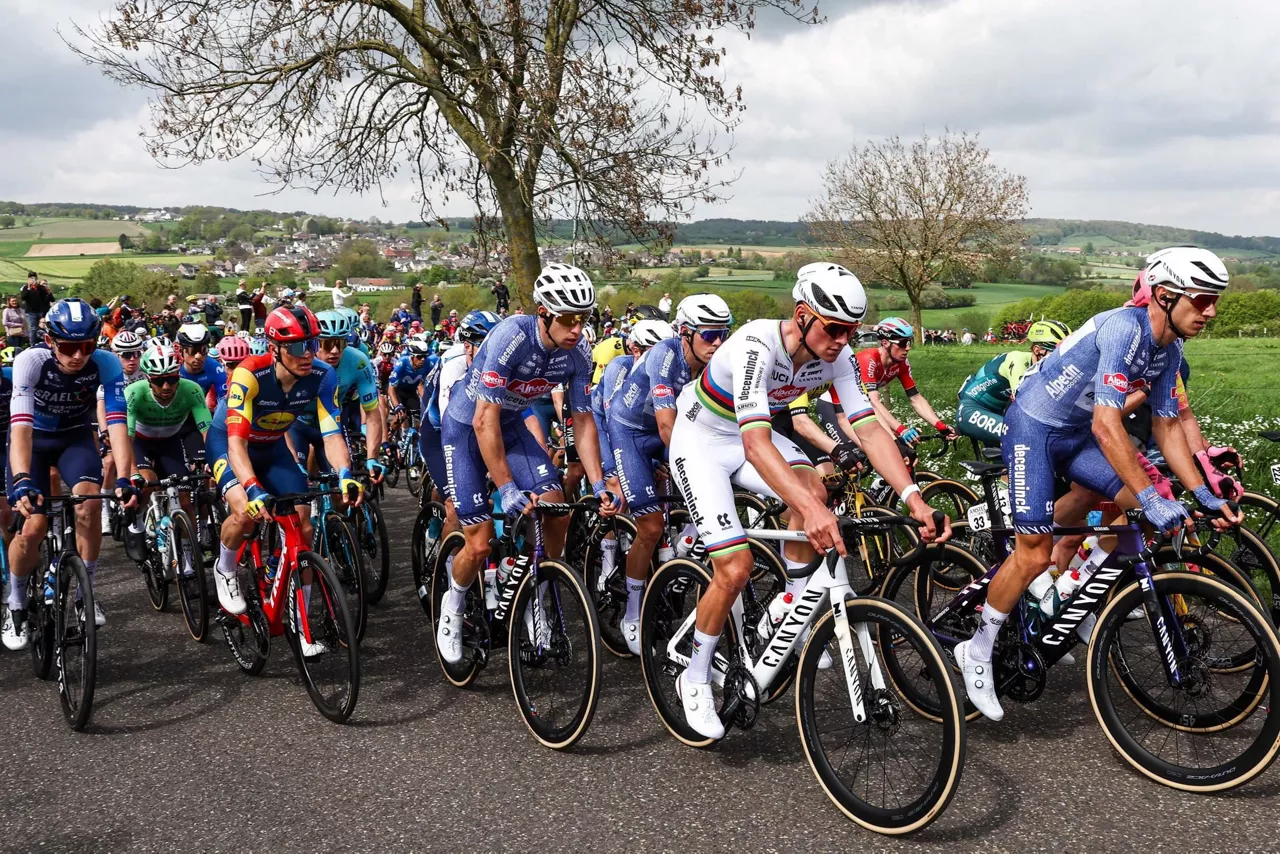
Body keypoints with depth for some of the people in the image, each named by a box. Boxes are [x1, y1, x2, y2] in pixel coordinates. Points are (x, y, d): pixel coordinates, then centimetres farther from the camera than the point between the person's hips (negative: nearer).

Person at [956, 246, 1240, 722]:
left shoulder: (1169, 350, 0)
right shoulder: (1125, 328, -28)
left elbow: (1166, 426, 6)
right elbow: (1107, 425, -35)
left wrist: (1203, 495, -2)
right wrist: (1152, 498, -37)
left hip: (1076, 433, 9)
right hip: (1032, 425, -9)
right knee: (1035, 553, -10)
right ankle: (977, 652, 5)